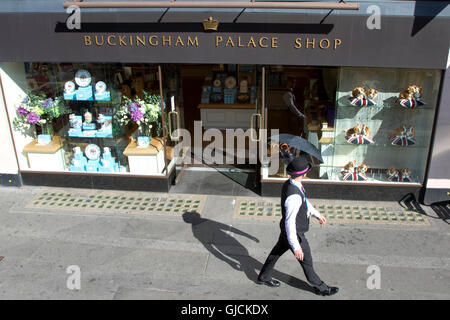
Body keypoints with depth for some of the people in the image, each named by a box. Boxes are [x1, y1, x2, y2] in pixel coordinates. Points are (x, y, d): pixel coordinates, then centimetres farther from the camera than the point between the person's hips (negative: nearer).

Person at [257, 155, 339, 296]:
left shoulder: (289, 183, -9)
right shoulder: (293, 196, -40)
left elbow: (303, 200, 10)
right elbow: (289, 223, -35)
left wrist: (317, 214, 20)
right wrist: (296, 247, -29)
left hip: (288, 229, 8)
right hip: (294, 233, -8)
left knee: (278, 251, 26)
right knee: (306, 261, 14)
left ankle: (263, 277, 46)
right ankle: (319, 287, 39)